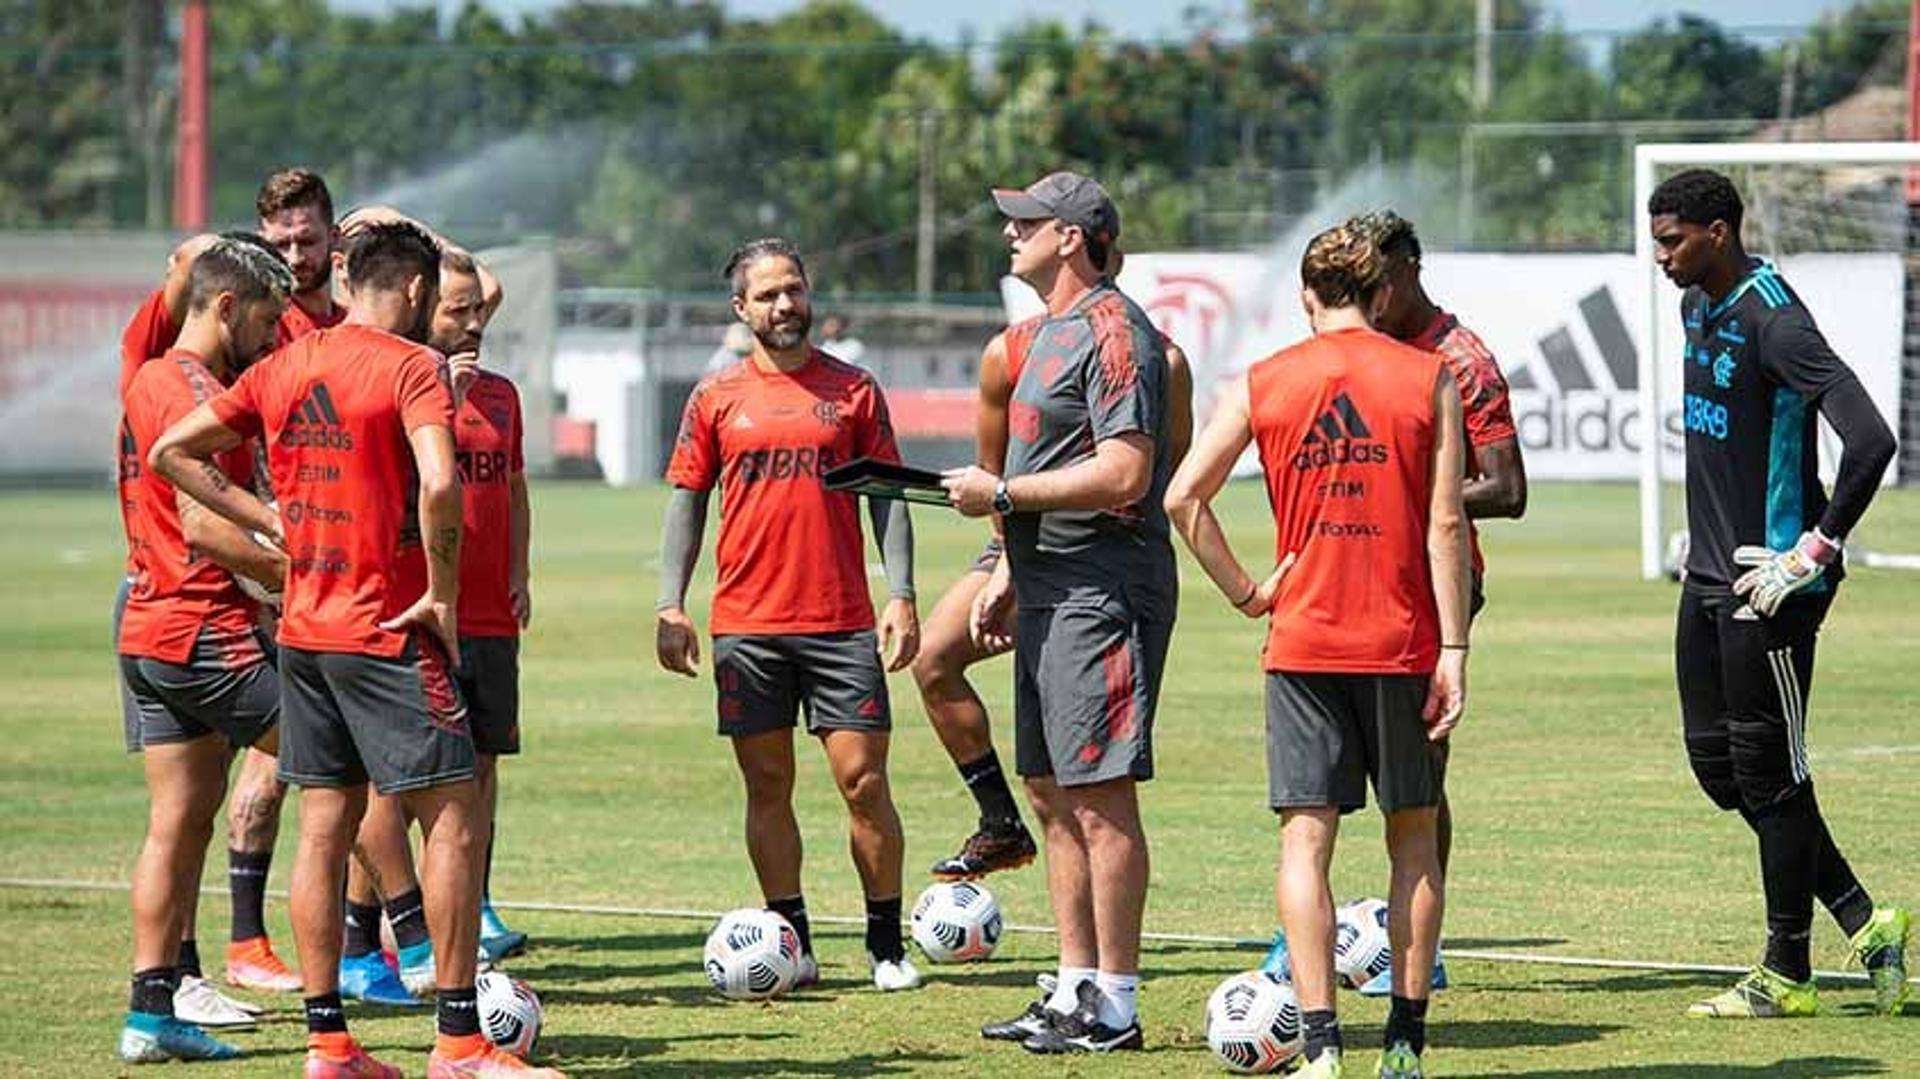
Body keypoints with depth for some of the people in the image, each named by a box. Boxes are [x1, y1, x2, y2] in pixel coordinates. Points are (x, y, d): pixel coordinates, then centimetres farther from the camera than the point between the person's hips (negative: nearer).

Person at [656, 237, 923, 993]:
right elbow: (686, 501, 9)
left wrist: (900, 596, -3)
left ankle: (887, 945, 5)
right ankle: (792, 943, 11)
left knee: (863, 781, -3)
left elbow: (887, 496, 6)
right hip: (746, 623, 1)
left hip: (843, 621, -1)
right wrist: (671, 604, 0)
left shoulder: (853, 390, 6)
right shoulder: (716, 397, 7)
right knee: (767, 786, 4)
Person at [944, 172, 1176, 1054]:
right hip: (1050, 593, 11)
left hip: (1100, 595, -11)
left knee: (1100, 793, -8)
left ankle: (1114, 1005, -6)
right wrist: (1007, 574, 20)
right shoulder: (1054, 330, 19)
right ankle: (1075, 989, 18)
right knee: (1051, 792, 12)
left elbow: (1123, 474, -21)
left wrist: (1001, 493, -15)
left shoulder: (1113, 330, -13)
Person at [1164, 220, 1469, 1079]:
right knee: (1413, 837, 12)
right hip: (1402, 644, 0)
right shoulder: (1430, 379, 0)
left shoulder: (1260, 384, 3)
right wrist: (1453, 651, -4)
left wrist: (1245, 592, 5)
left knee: (1305, 840, 0)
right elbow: (1445, 525, -5)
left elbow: (1183, 497, -3)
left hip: (1301, 644, 0)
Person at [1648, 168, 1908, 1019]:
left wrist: (1814, 551, -22)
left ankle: (1787, 974, 9)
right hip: (1710, 573, 10)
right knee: (1715, 758, 11)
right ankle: (1861, 920, 20)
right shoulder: (1698, 307, 10)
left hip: (1767, 586, -10)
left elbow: (1871, 440, -28)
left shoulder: (1773, 322, -19)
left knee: (1767, 771, -2)